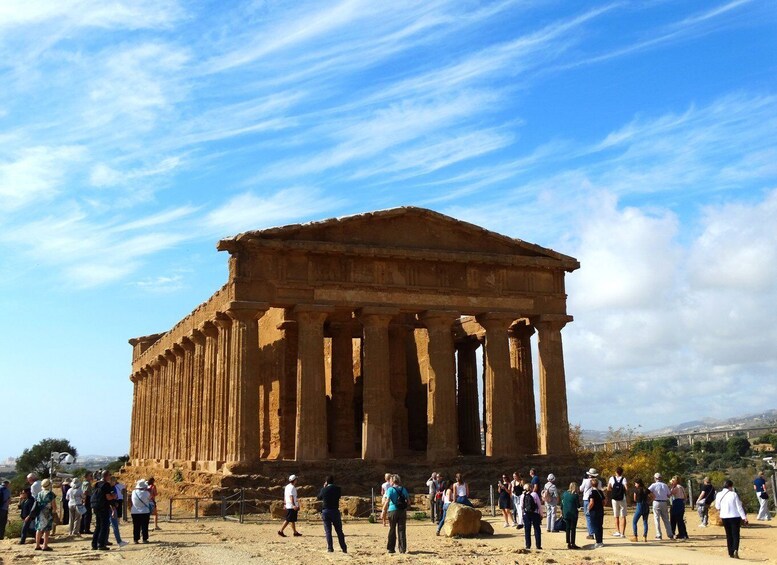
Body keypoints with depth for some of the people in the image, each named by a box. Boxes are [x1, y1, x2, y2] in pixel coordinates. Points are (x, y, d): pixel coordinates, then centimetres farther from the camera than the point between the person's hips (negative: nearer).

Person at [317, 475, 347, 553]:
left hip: (326, 511, 0)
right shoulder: (337, 489, -5)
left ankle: (330, 548, 1)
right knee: (339, 531, 9)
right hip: (335, 511, 0)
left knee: (328, 531, 6)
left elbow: (318, 497, 13)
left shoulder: (324, 490, -4)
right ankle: (344, 548, 9)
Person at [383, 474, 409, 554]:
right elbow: (408, 499, 8)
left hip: (393, 511, -3)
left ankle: (391, 548, 12)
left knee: (392, 530, 9)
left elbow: (387, 501, -14)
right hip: (403, 511, 3)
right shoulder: (403, 489, 6)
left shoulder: (390, 489, -7)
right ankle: (402, 549, 5)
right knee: (401, 530, 7)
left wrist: (383, 510, -10)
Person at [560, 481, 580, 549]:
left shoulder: (564, 493, 2)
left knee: (568, 528, 11)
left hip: (565, 513, 4)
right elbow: (578, 506, -8)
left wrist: (562, 512, 17)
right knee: (573, 529, 2)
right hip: (573, 514, -4)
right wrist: (579, 500, 10)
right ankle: (572, 544, 3)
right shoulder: (576, 495, -11)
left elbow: (562, 503, 7)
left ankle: (568, 544, 12)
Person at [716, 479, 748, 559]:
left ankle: (731, 553, 14)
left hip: (724, 517, 3)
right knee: (735, 534, 1)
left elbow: (717, 507, 9)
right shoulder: (734, 494, -11)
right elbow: (739, 507, -9)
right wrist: (744, 517, -5)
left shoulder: (719, 495, -2)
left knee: (729, 535, 13)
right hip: (735, 516, -3)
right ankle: (735, 550, -21)